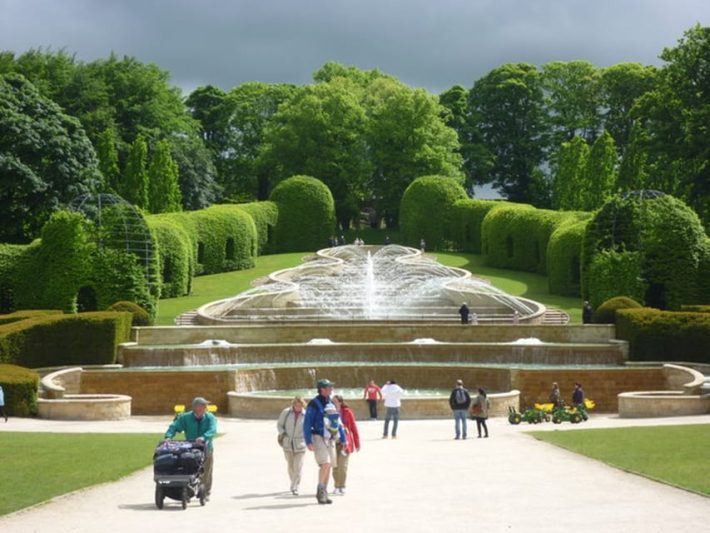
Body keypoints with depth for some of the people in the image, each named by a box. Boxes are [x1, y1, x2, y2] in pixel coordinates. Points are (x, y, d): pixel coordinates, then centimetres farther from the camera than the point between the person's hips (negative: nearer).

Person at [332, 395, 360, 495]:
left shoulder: (347, 412, -4)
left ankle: (342, 487, 3)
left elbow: (353, 428, 0)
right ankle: (337, 486, 15)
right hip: (333, 442, 3)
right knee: (335, 466, 4)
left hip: (345, 442, -3)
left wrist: (357, 444, 1)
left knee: (342, 466, -8)